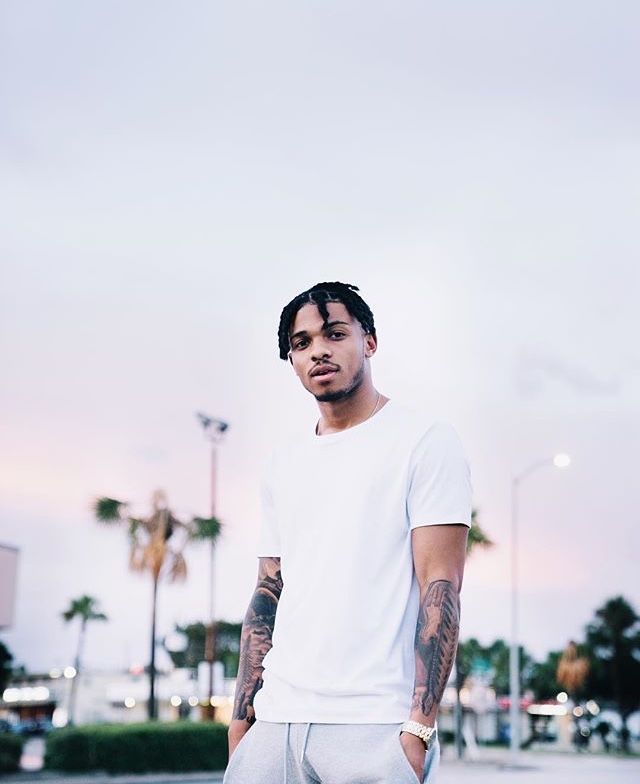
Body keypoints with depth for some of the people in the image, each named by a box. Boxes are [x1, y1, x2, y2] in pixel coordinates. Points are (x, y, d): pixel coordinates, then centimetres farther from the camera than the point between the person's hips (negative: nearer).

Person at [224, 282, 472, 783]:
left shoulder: (425, 442, -1)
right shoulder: (284, 464, 16)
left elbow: (441, 587, -8)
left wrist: (419, 728, -15)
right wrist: (241, 717, 9)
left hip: (374, 725, -5)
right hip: (275, 720, 5)